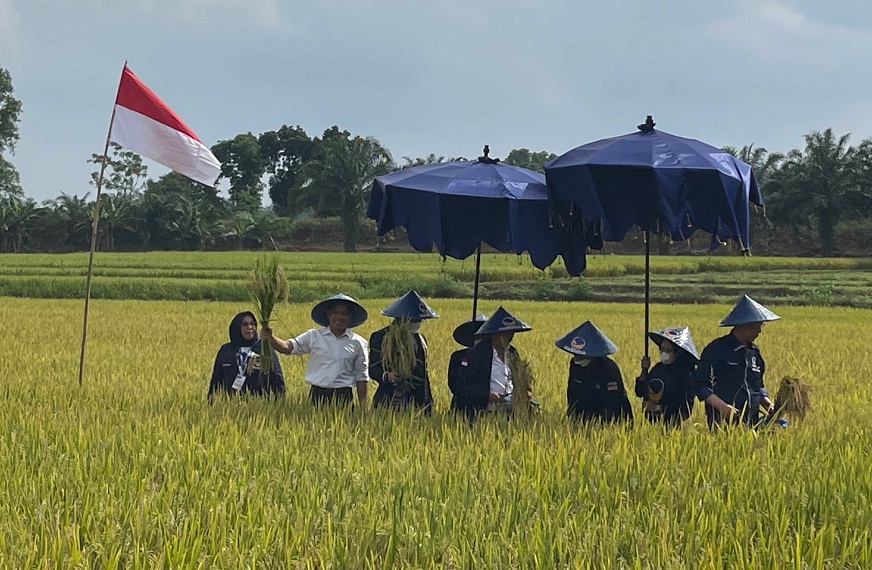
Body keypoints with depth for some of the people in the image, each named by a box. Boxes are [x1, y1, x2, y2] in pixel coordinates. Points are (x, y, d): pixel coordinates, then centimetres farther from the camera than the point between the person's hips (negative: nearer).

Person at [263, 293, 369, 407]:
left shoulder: (358, 343, 7)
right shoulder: (313, 336, 5)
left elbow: (361, 377, 11)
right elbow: (287, 347, -6)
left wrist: (363, 407, 8)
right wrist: (271, 338, -26)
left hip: (343, 398, 1)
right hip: (317, 394, 0)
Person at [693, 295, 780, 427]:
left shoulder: (754, 352, 16)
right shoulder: (716, 349, -4)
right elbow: (699, 385, -7)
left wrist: (768, 404, 6)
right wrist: (722, 406, -19)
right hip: (723, 421, -6)